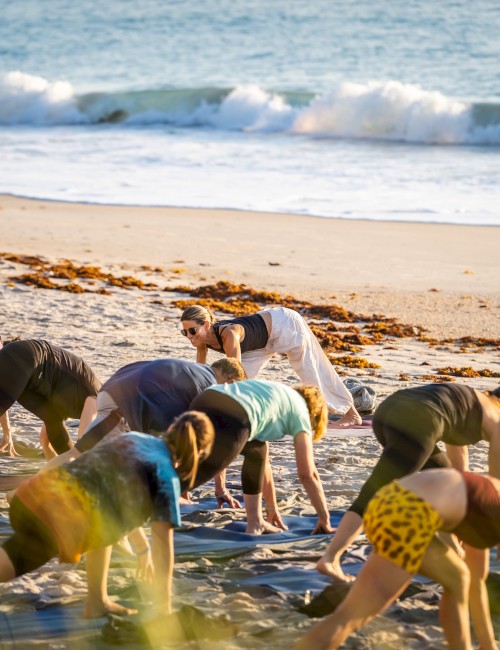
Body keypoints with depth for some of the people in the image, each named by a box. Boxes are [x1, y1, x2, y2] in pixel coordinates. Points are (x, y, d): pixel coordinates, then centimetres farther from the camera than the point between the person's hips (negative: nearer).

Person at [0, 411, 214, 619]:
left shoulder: (133, 437, 27)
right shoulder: (167, 476, 6)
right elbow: (163, 544, 6)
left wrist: (142, 546, 53)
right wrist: (164, 607, 14)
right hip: (60, 518, -9)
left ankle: (98, 601, 30)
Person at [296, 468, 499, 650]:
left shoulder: (484, 499, 36)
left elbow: (476, 581, 44)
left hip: (386, 504, 10)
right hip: (404, 519, -10)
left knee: (457, 577, 30)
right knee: (347, 619, -10)